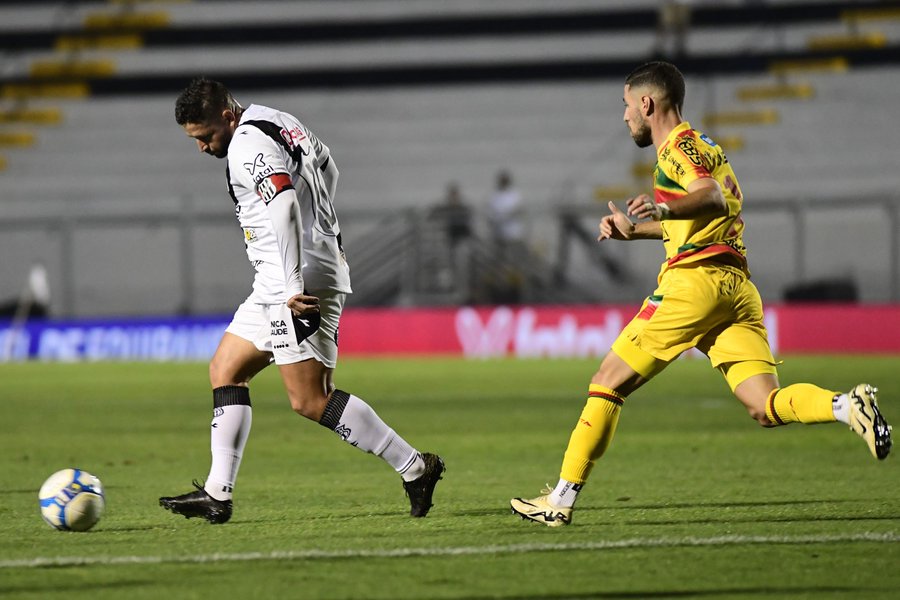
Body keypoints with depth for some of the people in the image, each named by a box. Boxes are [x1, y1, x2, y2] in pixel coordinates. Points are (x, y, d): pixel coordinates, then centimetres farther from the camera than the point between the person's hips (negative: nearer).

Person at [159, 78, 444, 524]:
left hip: (301, 285, -11)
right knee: (225, 371, 11)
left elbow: (283, 204, -29)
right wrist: (320, 231, 32)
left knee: (310, 401, -11)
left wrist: (295, 285, -30)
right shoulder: (278, 122, 15)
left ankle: (415, 468, -7)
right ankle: (217, 495, 9)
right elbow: (327, 167, 31)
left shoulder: (248, 145, -15)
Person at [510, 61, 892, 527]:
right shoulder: (701, 146, 27)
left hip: (694, 279, -9)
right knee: (765, 407, -5)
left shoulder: (678, 147, -2)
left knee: (608, 382, 1)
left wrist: (662, 209, -37)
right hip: (737, 284, 9)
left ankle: (561, 500, 2)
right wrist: (633, 229, 40)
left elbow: (713, 196, -22)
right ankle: (848, 406, -30)